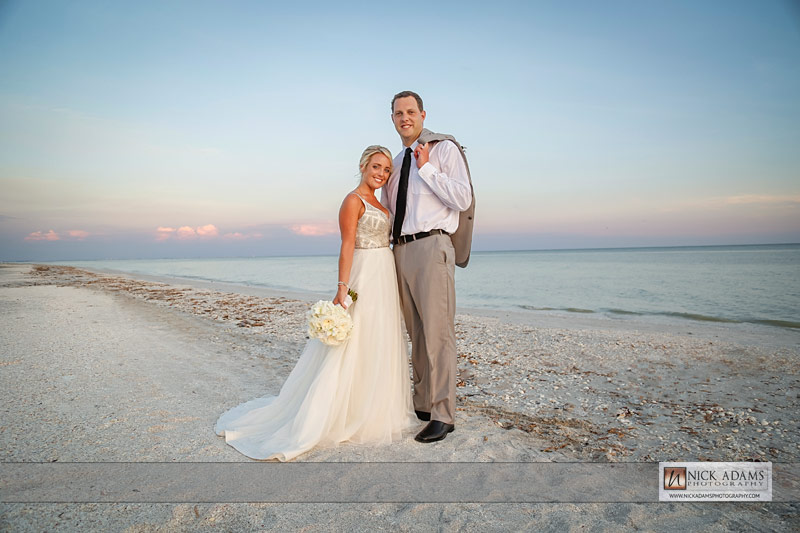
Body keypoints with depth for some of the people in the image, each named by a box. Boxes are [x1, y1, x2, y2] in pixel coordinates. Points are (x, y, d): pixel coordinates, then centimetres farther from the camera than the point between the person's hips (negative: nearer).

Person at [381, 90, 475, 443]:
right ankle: (422, 403, 24)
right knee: (416, 333, 12)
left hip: (432, 246, -7)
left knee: (437, 331, -9)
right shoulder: (396, 162, 22)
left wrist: (426, 168, -11)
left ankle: (442, 415, 0)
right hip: (401, 251, 7)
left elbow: (462, 199, -11)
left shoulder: (444, 149, 1)